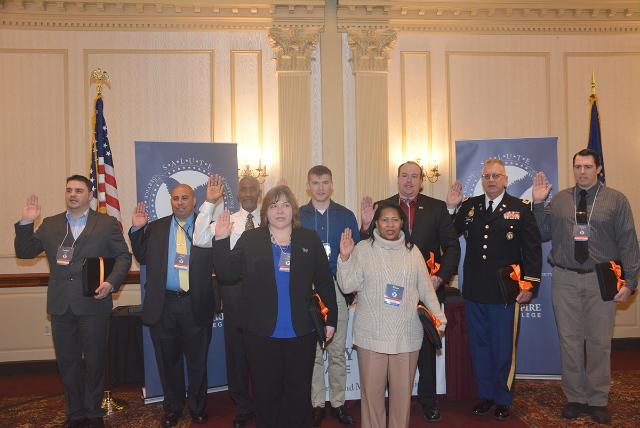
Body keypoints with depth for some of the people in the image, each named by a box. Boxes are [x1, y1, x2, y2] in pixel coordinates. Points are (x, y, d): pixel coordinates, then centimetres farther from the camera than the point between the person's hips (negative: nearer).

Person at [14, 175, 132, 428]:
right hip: (60, 305, 3)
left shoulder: (107, 224, 2)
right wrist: (26, 223, -6)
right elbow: (24, 252, 8)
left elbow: (123, 256, 1)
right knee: (67, 362, 13)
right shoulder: (50, 225, 11)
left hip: (93, 304, -3)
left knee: (95, 361, 8)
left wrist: (111, 283, -15)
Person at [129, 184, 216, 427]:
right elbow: (142, 258, 8)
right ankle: (173, 407, 35)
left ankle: (198, 407, 33)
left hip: (196, 306, -2)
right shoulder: (155, 227, 8)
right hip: (163, 306, 2)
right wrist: (137, 229, -2)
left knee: (197, 361, 13)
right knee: (168, 361, 16)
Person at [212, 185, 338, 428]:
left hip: (301, 332, 1)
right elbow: (227, 275, -2)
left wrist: (331, 319, 4)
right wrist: (221, 240, -12)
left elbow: (324, 282, 5)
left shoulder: (310, 240, 4)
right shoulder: (249, 239, 3)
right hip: (261, 332, 0)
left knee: (299, 392, 11)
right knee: (265, 391, 11)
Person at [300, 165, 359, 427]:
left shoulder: (346, 216, 4)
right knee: (313, 352, 7)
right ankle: (317, 404, 21)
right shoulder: (297, 216, 3)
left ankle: (338, 403, 22)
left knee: (338, 351, 8)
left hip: (337, 290, 1)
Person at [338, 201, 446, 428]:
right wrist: (345, 258, -15)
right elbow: (348, 286, -4)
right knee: (371, 389, 8)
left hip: (407, 335, 2)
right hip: (372, 334, -2)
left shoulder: (412, 251, 8)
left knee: (403, 390, 12)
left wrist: (438, 315, 1)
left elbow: (426, 289, 11)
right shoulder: (363, 249, 0)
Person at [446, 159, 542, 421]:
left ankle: (503, 399, 27)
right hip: (474, 290, 3)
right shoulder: (469, 206, 6)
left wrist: (529, 285, -7)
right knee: (479, 346, 14)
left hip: (506, 291, -3)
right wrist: (450, 207, -7)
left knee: (503, 348, 10)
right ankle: (485, 394, 30)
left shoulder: (520, 208, -2)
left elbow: (532, 248, -3)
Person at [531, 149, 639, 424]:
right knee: (569, 340, 8)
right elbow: (543, 234, 6)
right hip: (565, 279, 1)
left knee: (600, 342, 8)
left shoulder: (616, 200, 1)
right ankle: (575, 398, 23)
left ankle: (598, 401, 23)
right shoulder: (559, 199, 6)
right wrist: (538, 204, -5)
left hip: (601, 280, -1)